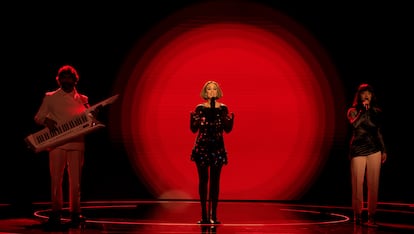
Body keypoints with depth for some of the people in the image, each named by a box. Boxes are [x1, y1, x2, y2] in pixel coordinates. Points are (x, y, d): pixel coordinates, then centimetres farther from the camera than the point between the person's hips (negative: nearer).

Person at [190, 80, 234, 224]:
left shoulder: (223, 108, 4)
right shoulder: (200, 108, 2)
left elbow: (227, 129, 1)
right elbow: (194, 129, -1)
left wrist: (231, 118, -15)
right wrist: (193, 117, -17)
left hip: (217, 147, 1)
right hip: (202, 147, 0)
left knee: (215, 180, 0)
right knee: (203, 179, 0)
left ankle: (213, 215, 3)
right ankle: (204, 215, 4)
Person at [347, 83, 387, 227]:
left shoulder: (377, 112, 9)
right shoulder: (353, 111, 2)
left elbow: (379, 132, 15)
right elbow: (354, 124, -19)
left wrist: (384, 150, 13)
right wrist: (363, 110, -18)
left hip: (374, 150, 2)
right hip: (358, 150, -2)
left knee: (373, 184, -1)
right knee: (357, 183, -2)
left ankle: (371, 216, 3)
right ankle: (357, 214, 11)